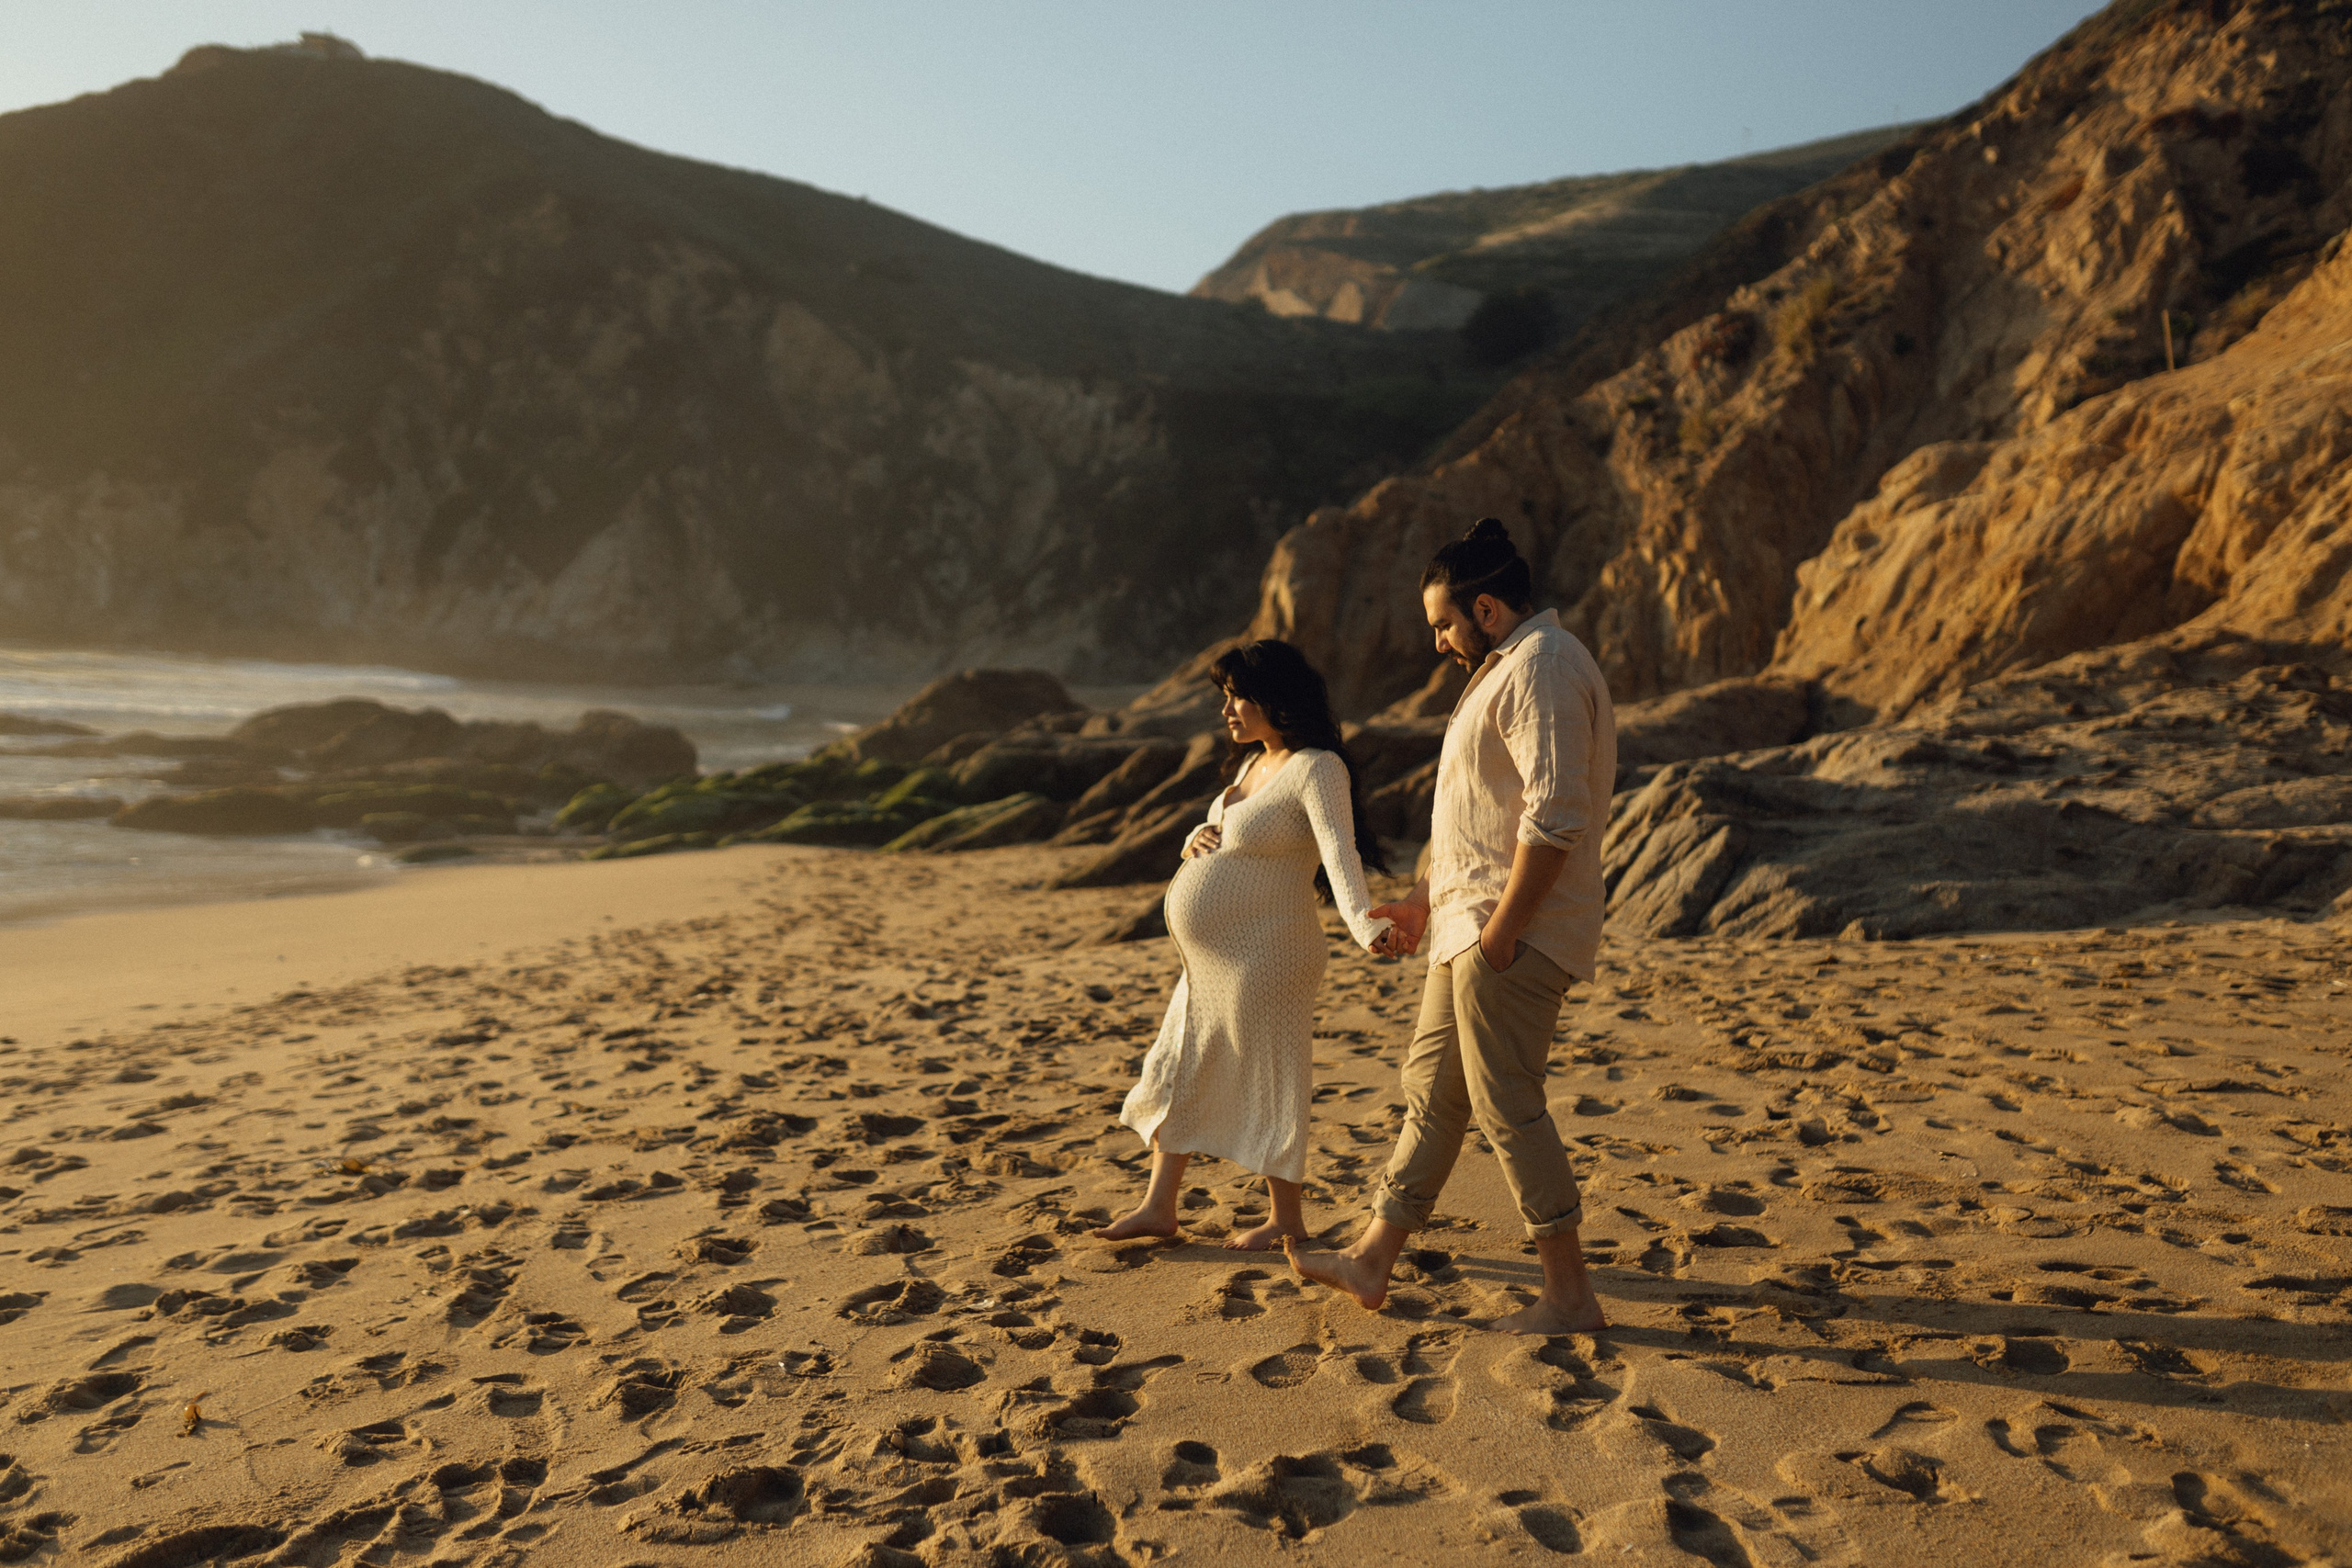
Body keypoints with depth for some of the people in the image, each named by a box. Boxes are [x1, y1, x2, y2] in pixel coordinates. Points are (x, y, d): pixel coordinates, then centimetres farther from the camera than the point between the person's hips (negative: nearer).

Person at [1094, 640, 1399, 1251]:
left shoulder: (1318, 768, -17)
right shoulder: (1256, 763, 12)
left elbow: (1339, 850, -31)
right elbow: (1221, 835, 23)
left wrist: (1363, 923, -47)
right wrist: (1197, 838, -1)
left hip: (1261, 959, -10)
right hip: (1211, 960, 10)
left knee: (1267, 1085, 4)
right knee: (1177, 1072, 16)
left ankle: (1286, 1219, 21)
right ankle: (1159, 1207, 29)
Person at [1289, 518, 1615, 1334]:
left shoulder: (1542, 668, -16)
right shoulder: (1511, 668, 19)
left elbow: (1554, 815, -25)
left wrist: (1501, 930, -22)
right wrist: (1430, 898, 23)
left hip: (1513, 932, -11)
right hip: (1473, 921, 11)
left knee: (1507, 1104, -4)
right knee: (1432, 1089, 14)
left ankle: (1570, 1295, 9)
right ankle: (1371, 1261, 24)